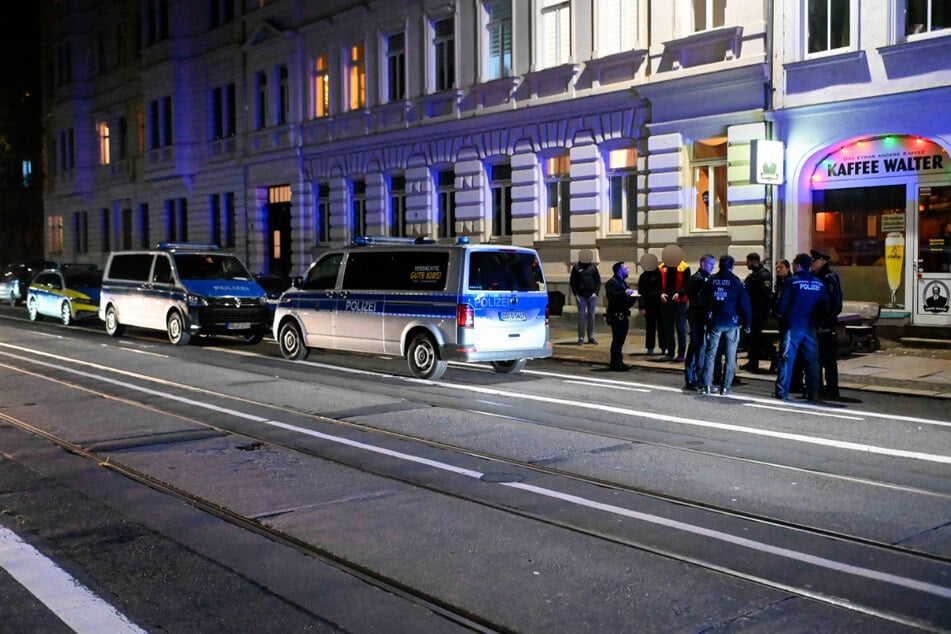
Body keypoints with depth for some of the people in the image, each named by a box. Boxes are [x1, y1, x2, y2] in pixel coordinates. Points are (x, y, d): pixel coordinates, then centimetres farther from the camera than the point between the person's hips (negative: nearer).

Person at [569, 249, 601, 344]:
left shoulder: (593, 267, 8)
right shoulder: (576, 268, 3)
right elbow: (572, 282, 4)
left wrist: (596, 292, -3)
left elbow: (598, 281, 9)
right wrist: (576, 294, -5)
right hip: (581, 296, -2)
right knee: (582, 317, -2)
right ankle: (581, 338, 2)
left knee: (591, 317, 7)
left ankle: (591, 337, 15)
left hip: (592, 296, 2)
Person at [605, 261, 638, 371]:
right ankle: (616, 363, -6)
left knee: (621, 339, 9)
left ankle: (618, 363, 13)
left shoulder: (623, 283, 23)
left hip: (624, 316, 9)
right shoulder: (612, 282, -6)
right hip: (616, 316, -9)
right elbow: (610, 295, -24)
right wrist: (625, 293, -24)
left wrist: (633, 297, 5)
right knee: (617, 340, -9)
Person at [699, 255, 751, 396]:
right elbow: (745, 304, -6)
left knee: (710, 354, 9)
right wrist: (747, 323, 2)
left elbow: (704, 301, 7)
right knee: (730, 356, 5)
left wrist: (707, 318, 16)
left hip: (714, 322, 2)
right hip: (732, 323, -2)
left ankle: (707, 385, 5)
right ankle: (725, 387, 3)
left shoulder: (711, 280, 2)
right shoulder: (736, 282, -7)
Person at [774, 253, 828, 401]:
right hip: (811, 328, 4)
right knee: (811, 360, 8)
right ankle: (813, 393, 9)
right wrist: (818, 322, 17)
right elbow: (825, 306, 8)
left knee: (787, 358, -2)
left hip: (793, 326, -4)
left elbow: (782, 305, -8)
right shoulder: (819, 284, 6)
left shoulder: (791, 282, -7)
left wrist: (784, 318, 10)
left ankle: (782, 391, -4)